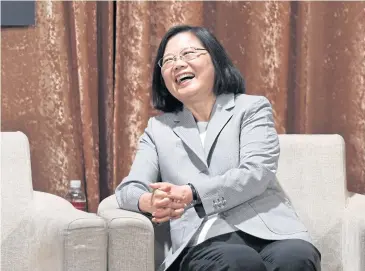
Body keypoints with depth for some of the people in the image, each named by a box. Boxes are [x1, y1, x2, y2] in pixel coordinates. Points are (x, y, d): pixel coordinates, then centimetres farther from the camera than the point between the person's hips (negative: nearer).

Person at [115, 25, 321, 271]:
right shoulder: (158, 128, 23)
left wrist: (191, 193, -17)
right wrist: (150, 202, -15)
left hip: (264, 228, 0)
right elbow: (129, 189, 11)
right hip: (205, 241, 0)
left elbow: (256, 173, -2)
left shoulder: (252, 107, 15)